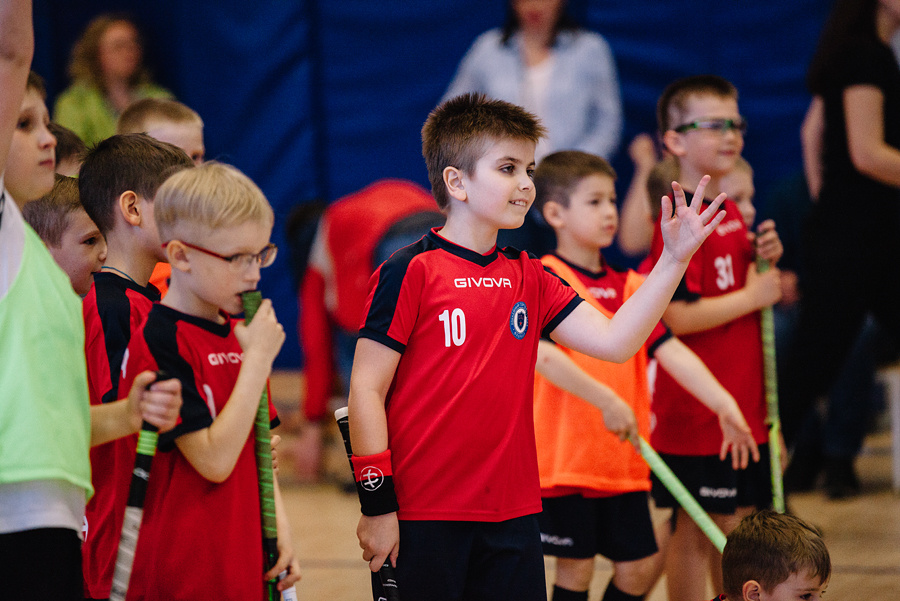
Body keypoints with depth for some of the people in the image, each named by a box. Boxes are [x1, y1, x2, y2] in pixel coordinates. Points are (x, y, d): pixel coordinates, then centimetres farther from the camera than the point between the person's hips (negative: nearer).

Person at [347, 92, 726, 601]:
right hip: (422, 519, -6)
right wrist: (377, 505, -12)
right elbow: (367, 389, -8)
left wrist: (674, 259, -4)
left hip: (513, 516, 6)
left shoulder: (528, 278, 12)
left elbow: (613, 341, 4)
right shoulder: (411, 272, -7)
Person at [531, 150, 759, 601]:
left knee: (639, 564, 7)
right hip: (563, 457, -6)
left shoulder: (629, 287, 12)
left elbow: (670, 350, 3)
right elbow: (537, 352, -24)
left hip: (622, 462, 6)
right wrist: (605, 399, -31)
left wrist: (723, 404, -11)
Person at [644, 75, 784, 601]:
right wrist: (752, 297, -16)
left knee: (737, 524, 16)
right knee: (695, 530, 1)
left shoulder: (730, 213, 11)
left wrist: (762, 262, 2)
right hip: (696, 413, -9)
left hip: (742, 404, 9)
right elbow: (676, 317, -24)